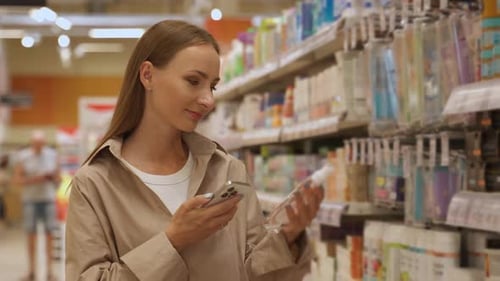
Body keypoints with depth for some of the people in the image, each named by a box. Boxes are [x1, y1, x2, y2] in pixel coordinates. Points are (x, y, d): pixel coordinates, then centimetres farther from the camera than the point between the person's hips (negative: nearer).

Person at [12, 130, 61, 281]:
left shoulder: (52, 155, 4)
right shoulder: (23, 157, -1)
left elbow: (57, 177, 12)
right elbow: (16, 180, -3)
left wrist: (52, 177, -11)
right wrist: (34, 179, -15)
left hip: (48, 198, 1)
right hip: (30, 199, -1)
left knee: (49, 234, -1)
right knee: (31, 234, 3)